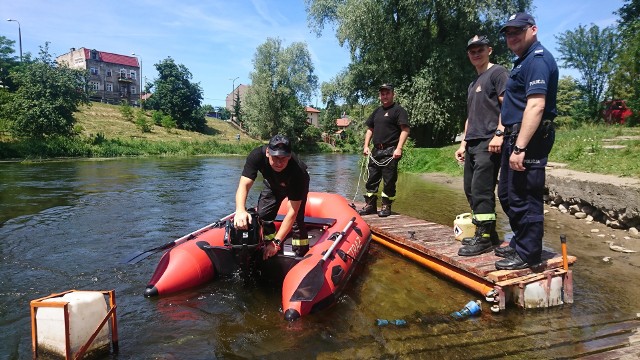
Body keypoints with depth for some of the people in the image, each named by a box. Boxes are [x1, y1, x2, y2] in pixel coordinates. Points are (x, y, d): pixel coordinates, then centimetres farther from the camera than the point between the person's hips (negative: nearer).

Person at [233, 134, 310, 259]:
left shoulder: (297, 171, -43)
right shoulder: (257, 155, -37)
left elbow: (292, 213, -41)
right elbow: (244, 185, -42)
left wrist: (276, 242, -44)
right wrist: (240, 210, -63)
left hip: (297, 184, -3)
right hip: (273, 184, 4)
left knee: (296, 220, -19)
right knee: (262, 215, -7)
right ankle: (271, 254, 13)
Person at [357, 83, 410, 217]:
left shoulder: (398, 110, -2)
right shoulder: (377, 111, 19)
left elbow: (405, 130, -11)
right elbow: (370, 129, 22)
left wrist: (399, 148, -20)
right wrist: (366, 146, 10)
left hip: (390, 152, -7)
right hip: (376, 151, 7)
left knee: (389, 180, -2)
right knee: (372, 179, 9)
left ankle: (386, 206, 8)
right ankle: (370, 205, 18)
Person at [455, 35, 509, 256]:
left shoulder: (498, 73, 0)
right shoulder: (473, 84, 25)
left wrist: (499, 133, -21)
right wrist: (463, 143, 20)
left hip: (489, 143, -9)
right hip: (473, 144, 9)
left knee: (481, 190, -12)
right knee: (470, 190, 9)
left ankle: (485, 239, -4)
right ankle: (488, 235, 17)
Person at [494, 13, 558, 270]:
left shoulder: (537, 58, -12)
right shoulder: (523, 61, 21)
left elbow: (536, 106, -23)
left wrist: (520, 147, -28)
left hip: (528, 140, -11)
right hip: (515, 137, 11)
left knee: (523, 199, -5)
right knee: (506, 194, 17)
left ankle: (528, 254, 7)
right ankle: (520, 243, 30)